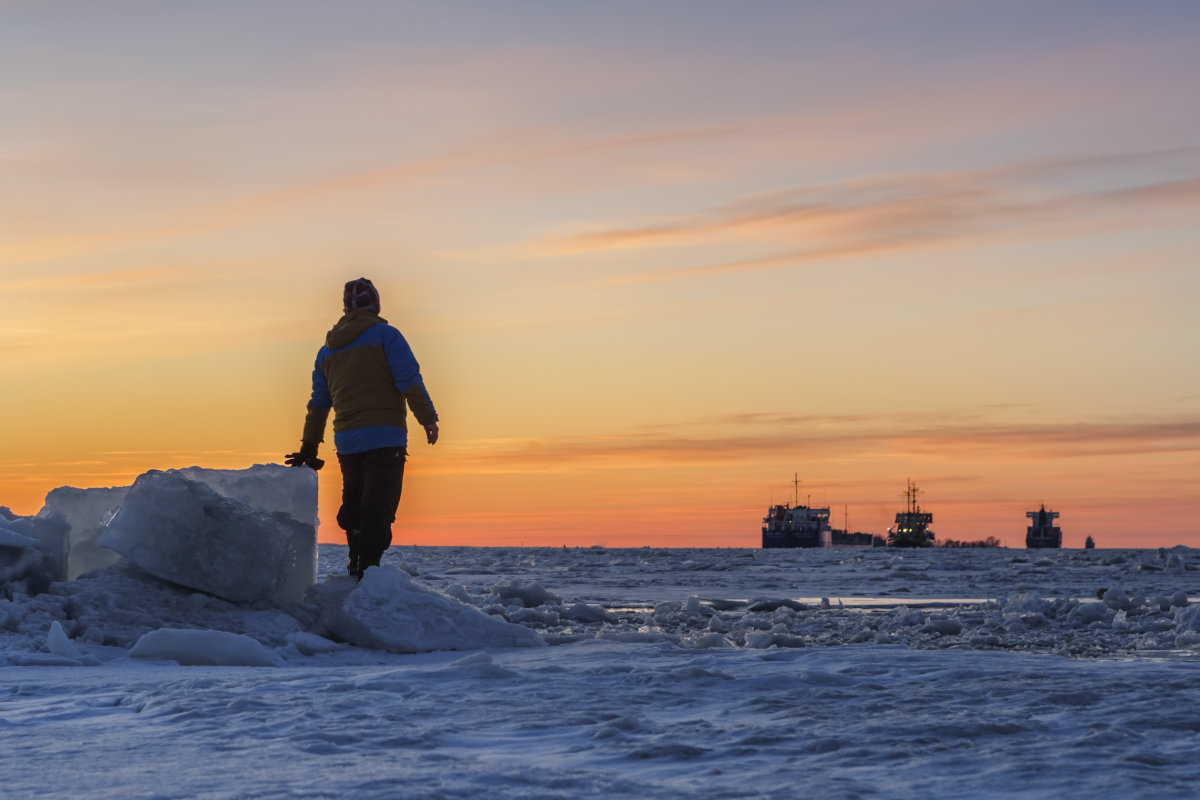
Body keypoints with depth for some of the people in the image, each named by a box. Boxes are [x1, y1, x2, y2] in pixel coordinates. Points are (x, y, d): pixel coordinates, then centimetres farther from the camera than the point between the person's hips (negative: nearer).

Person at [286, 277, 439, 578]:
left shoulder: (328, 348, 17)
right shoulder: (385, 334, 0)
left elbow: (319, 402, 21)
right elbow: (409, 379, -11)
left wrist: (309, 446, 26)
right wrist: (428, 418, -11)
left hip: (346, 439, 5)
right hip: (385, 436, -5)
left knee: (353, 506, 17)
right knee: (378, 509, -9)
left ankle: (357, 566, 19)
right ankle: (366, 572, -17)